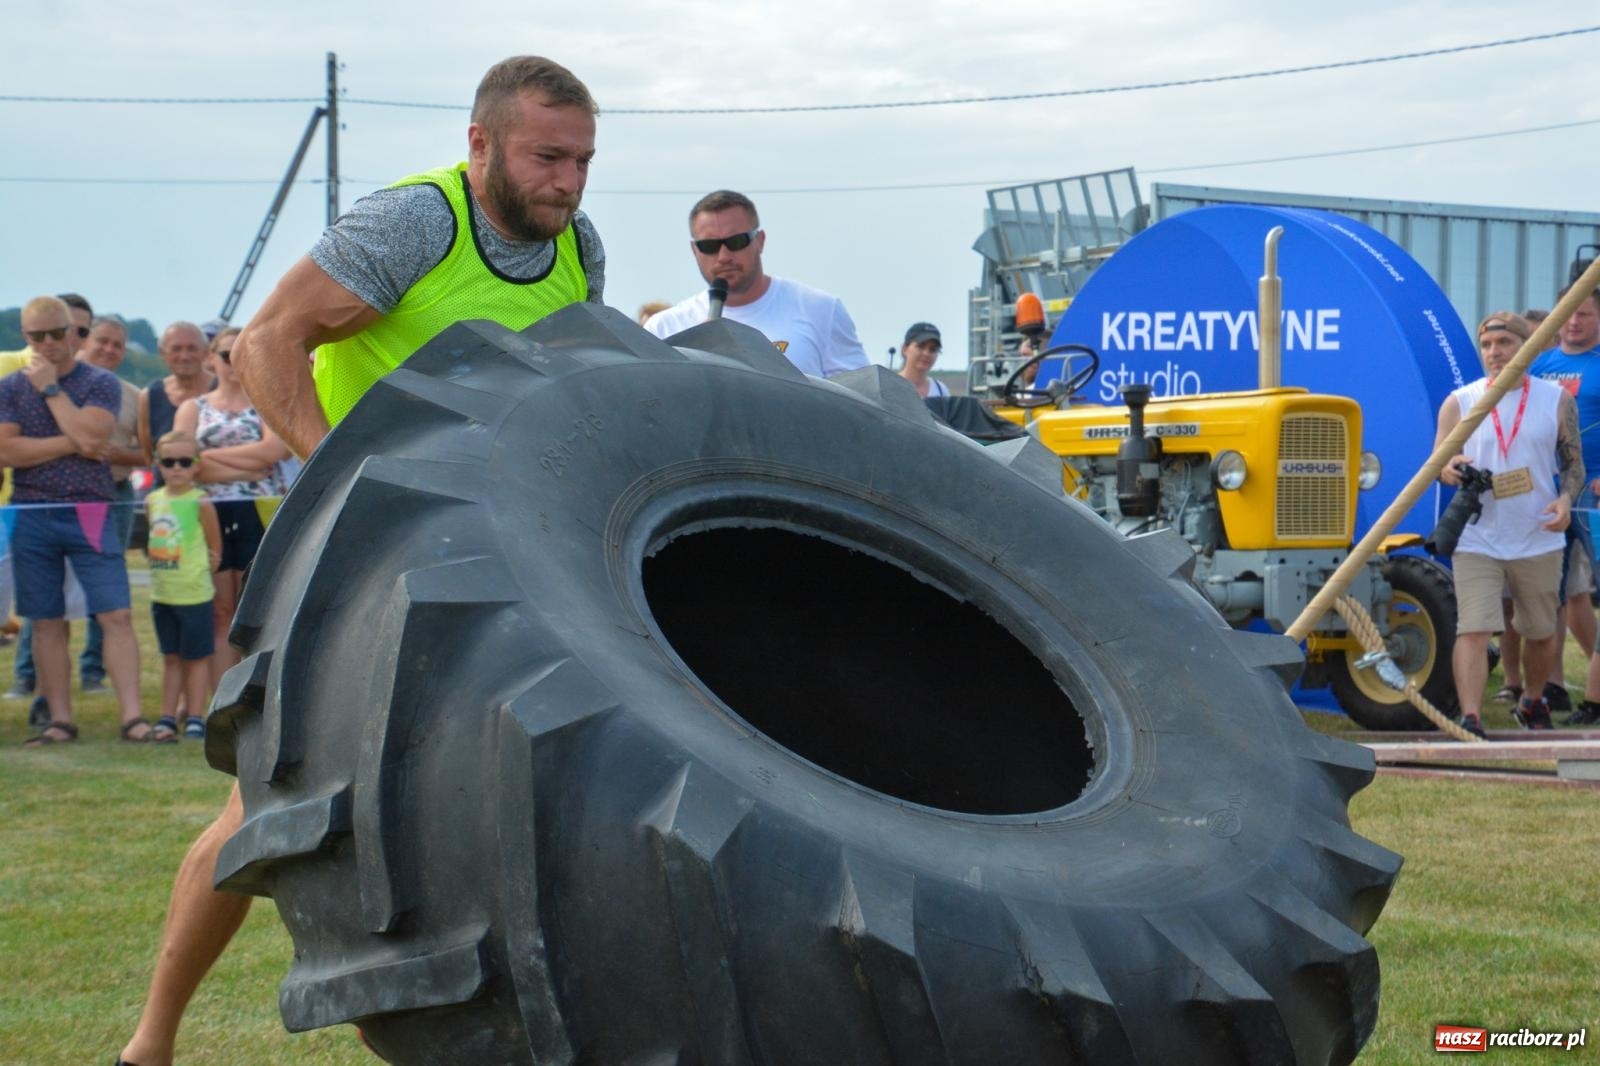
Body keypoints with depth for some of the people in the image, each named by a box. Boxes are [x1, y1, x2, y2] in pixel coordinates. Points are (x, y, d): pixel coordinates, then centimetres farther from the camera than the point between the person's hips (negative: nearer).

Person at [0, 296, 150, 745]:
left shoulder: (100, 383, 3)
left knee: (117, 615, -9)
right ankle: (60, 720, 10)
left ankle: (132, 717, -10)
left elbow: (90, 437, -14)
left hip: (89, 515, -2)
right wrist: (69, 444, -10)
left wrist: (51, 388, -9)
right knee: (47, 622, 5)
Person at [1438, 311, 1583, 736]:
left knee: (1541, 633, 15)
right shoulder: (1459, 403, 1)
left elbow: (1573, 462, 7)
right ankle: (1470, 719, -19)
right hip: (1477, 540, -2)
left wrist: (1566, 498, -13)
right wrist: (1449, 470, -23)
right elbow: (1437, 464, 2)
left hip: (1539, 540, 2)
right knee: (1473, 630, -15)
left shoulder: (1557, 400, 3)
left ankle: (1532, 702, 40)